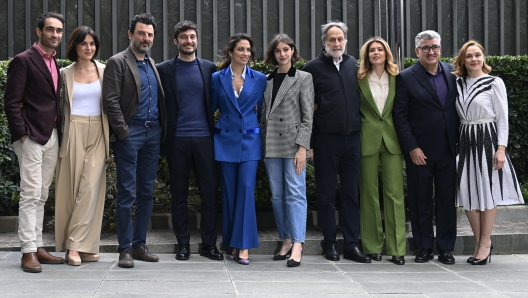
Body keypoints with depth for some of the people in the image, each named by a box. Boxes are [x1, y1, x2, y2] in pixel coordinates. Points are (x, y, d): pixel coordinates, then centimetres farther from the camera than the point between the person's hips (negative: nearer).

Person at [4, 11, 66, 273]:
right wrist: (22, 134, -15)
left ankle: (38, 247, 16)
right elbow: (11, 102, -11)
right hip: (31, 137, -7)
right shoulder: (23, 61, -7)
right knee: (30, 195, -7)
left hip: (52, 137, 7)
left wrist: (60, 131, 8)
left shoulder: (57, 64, 15)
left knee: (41, 196, 10)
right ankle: (28, 251, -3)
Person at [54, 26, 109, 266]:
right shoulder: (65, 73, 6)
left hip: (98, 134, 0)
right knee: (72, 189, 1)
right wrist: (63, 135, 0)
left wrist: (110, 137, 2)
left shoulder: (104, 71, 7)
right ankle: (75, 245, 5)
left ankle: (78, 244, -4)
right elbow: (61, 106, 10)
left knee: (91, 188, -8)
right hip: (74, 133, 0)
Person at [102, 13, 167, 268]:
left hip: (153, 133, 6)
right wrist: (123, 132, -14)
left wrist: (162, 130, 8)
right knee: (126, 193, -4)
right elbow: (110, 101, -10)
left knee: (146, 192, 8)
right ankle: (125, 249, 1)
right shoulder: (117, 63, -3)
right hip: (129, 133, -6)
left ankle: (140, 245, 15)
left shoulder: (153, 65, 17)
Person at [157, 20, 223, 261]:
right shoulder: (164, 70, 4)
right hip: (177, 139, -1)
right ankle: (183, 244, 13)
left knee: (210, 192, 1)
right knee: (179, 194, 5)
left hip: (205, 138, 1)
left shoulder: (209, 68, 9)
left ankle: (209, 243, 10)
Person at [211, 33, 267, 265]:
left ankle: (244, 246, -7)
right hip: (226, 140, 1)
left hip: (250, 141, 0)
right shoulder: (218, 78, 3)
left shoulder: (260, 79, 3)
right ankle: (232, 243, 13)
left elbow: (262, 109, 12)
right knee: (229, 192, 4)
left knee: (246, 190, -9)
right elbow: (212, 107, 13)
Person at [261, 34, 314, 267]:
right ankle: (286, 241, 16)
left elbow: (308, 116, -4)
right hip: (271, 145, 5)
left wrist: (302, 147, -12)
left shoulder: (303, 78, 1)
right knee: (277, 195, 7)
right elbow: (263, 116, 15)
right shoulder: (267, 80, 13)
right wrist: (262, 145, 9)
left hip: (293, 143, -5)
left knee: (295, 194, -8)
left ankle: (297, 246, -9)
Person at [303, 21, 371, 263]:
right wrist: (309, 143, -7)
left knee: (351, 192, 6)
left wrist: (360, 129, 3)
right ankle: (329, 243, 15)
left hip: (352, 138, 4)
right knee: (326, 194, 5)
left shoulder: (353, 65, 10)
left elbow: (359, 98, 14)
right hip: (326, 139, -3)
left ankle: (352, 245, 12)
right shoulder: (314, 68, -2)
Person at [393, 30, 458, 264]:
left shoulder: (451, 73, 7)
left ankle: (446, 248, 16)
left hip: (448, 148, 3)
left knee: (447, 199, 7)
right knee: (421, 201, 5)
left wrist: (460, 141, 3)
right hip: (419, 151, -3)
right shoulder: (406, 78, -3)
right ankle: (424, 248, 15)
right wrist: (412, 148, -11)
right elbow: (399, 115, -5)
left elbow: (458, 108, 10)